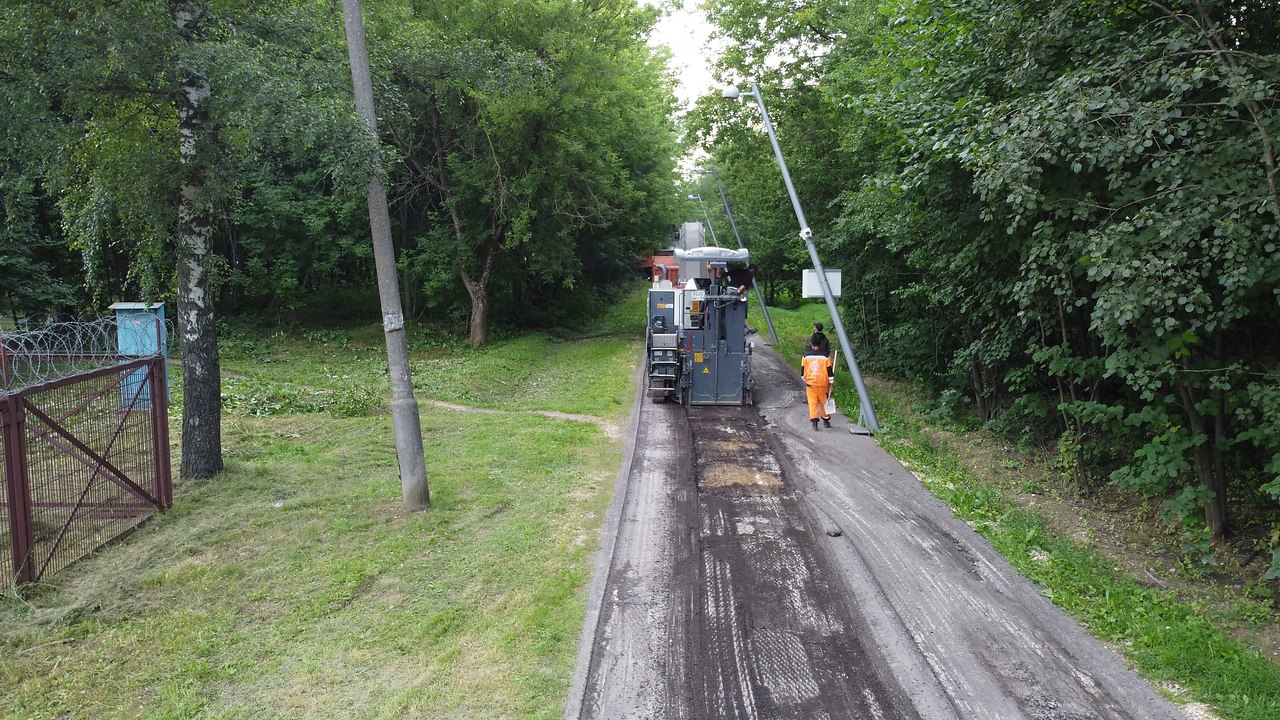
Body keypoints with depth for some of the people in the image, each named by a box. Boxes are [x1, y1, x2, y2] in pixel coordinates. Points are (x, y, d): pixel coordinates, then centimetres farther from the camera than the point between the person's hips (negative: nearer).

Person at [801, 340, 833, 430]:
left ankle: (814, 421, -9)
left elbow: (802, 370, 6)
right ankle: (826, 421, 27)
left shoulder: (806, 356, -2)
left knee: (812, 403, 2)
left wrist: (804, 381, 20)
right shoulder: (825, 356, -5)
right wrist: (831, 383, 6)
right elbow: (829, 371, -2)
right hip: (822, 384, 0)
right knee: (823, 402, 14)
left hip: (810, 383, 0)